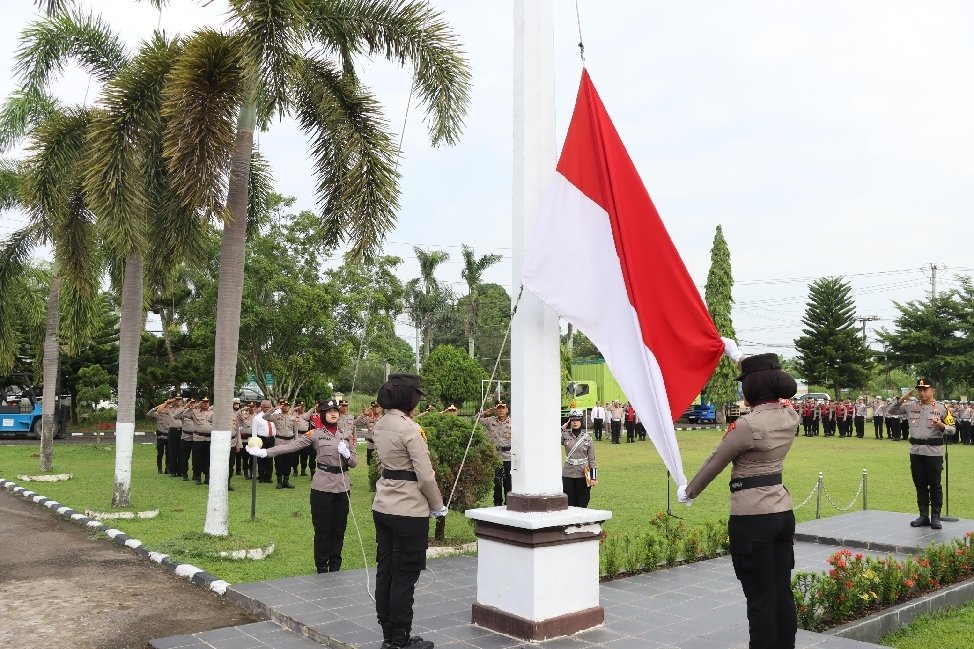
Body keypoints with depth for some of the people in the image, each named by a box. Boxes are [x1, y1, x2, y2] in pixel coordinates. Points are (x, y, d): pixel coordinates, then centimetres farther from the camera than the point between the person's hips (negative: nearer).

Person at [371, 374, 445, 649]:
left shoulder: (379, 425, 7)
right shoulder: (410, 429, -18)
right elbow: (426, 476, -19)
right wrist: (438, 506, -3)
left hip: (383, 508, 8)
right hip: (409, 512, -8)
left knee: (385, 571, 13)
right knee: (405, 577, 2)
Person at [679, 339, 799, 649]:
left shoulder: (747, 425, -18)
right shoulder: (790, 415, 3)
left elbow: (714, 463, -6)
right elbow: (772, 384, 24)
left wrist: (688, 491, 10)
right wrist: (738, 355, 34)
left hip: (752, 518, -8)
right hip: (783, 513, 8)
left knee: (761, 599, 0)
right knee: (783, 593, 14)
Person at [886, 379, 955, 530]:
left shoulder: (941, 408, -3)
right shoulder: (911, 406, 5)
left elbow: (953, 429, -1)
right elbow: (891, 411, 11)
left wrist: (941, 426, -22)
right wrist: (902, 399, -3)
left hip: (934, 451, -4)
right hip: (916, 451, 4)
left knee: (935, 485, 3)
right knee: (920, 485, 10)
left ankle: (935, 517, 12)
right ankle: (924, 516, 19)